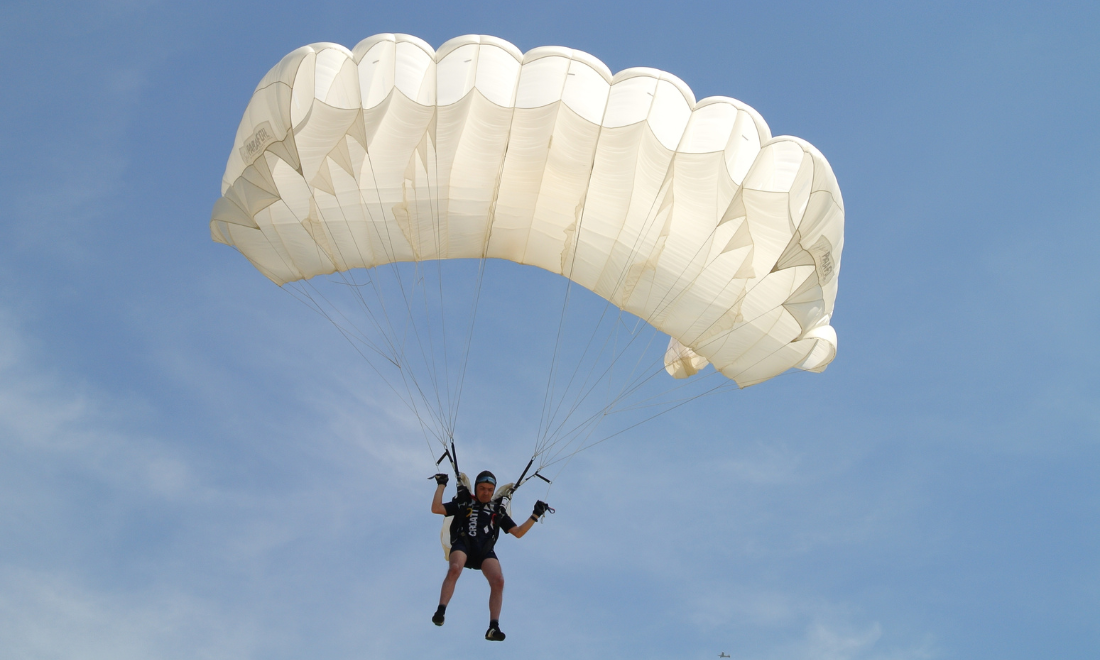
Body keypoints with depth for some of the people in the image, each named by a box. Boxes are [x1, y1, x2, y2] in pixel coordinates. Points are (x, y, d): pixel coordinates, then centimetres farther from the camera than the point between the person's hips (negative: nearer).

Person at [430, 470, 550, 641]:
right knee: (455, 568, -37)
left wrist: (535, 516, 15)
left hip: (485, 549, 2)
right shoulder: (463, 503, 22)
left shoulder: (498, 511, 27)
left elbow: (518, 533, 24)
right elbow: (436, 508, 11)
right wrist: (441, 485, 14)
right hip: (463, 544, -2)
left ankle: (494, 627, -30)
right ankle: (441, 611, -39)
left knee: (498, 580, -26)